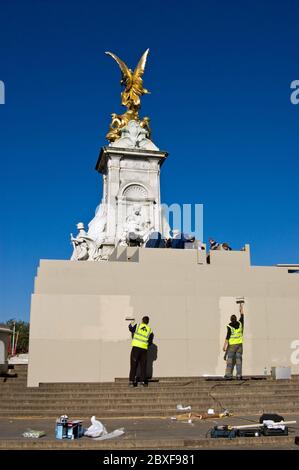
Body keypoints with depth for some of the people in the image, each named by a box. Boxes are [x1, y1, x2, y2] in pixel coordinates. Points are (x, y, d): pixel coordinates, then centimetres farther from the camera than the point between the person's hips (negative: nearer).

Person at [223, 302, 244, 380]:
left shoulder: (229, 326, -9)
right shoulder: (240, 323, 2)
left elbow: (228, 336, -13)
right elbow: (242, 315, 20)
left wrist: (224, 346, -9)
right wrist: (241, 307, 32)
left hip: (232, 345, -4)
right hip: (239, 344, 4)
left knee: (230, 359, -1)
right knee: (238, 359, 2)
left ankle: (228, 374, -9)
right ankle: (239, 375, -3)